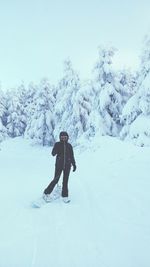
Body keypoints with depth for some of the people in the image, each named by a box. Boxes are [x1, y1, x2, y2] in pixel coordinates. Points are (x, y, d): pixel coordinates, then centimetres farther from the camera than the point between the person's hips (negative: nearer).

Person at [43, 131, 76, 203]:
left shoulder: (69, 145, 6)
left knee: (65, 181, 7)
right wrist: (56, 148, -28)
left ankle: (65, 196, 18)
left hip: (67, 165, 3)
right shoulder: (57, 144, -2)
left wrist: (74, 164, 6)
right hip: (59, 165, -2)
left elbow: (72, 156, 10)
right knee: (55, 180, -1)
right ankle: (46, 193, 15)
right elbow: (53, 153, -12)